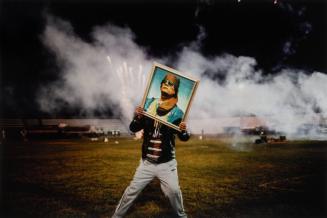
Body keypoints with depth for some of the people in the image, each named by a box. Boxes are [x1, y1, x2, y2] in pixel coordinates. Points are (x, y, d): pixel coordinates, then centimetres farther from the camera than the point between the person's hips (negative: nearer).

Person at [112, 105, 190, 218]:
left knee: (174, 190, -2)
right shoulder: (146, 116, -4)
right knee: (133, 189, 6)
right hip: (147, 163, 1)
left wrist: (183, 130, -37)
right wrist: (137, 117, -35)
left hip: (167, 164, -1)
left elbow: (184, 138, -13)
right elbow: (133, 129, -15)